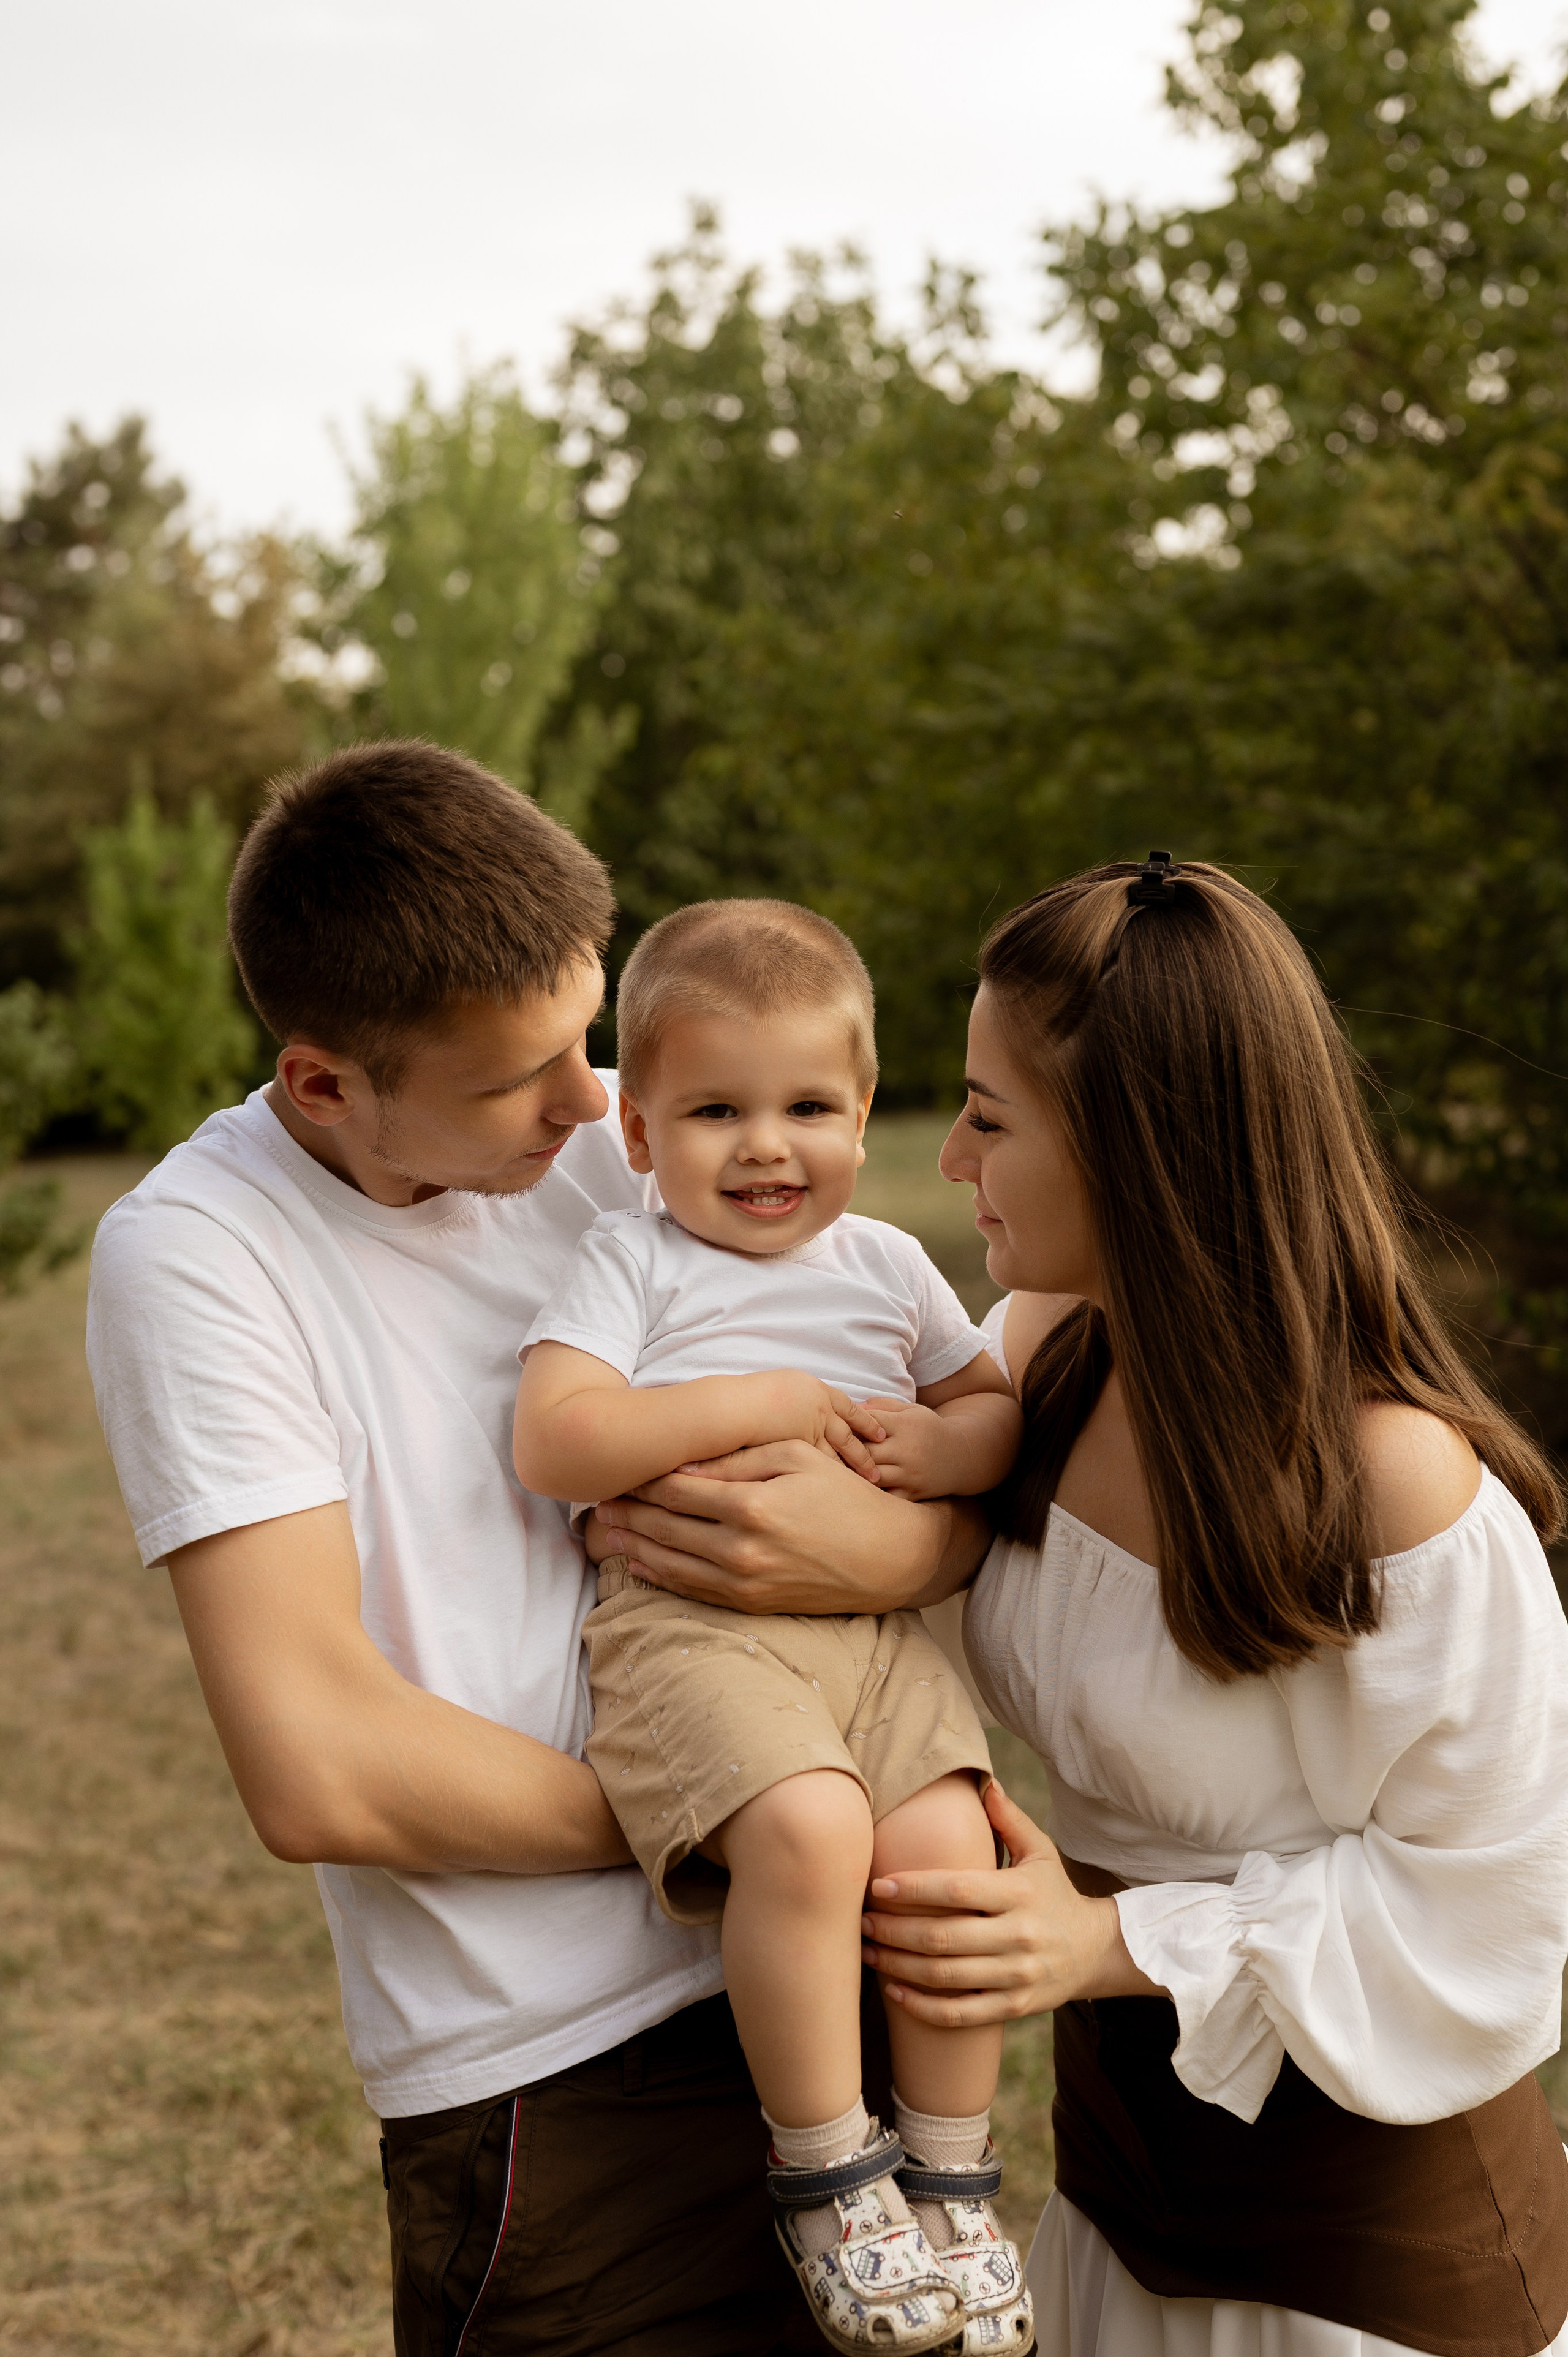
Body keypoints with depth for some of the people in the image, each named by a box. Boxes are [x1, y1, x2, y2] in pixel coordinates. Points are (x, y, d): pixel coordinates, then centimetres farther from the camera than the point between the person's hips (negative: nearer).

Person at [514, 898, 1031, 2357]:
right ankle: (826, 2174, -8)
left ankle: (951, 2183, 5)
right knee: (807, 1827, -30)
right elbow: (556, 1441, -9)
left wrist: (940, 1447, 1)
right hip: (687, 1622, -4)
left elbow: (1003, 1411, 26)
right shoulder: (629, 1260, 5)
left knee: (944, 1848, -19)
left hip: (871, 1624, 5)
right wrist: (761, 1403, -10)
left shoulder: (885, 1264, 19)